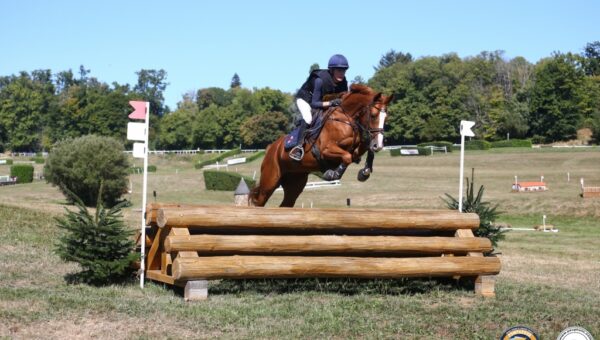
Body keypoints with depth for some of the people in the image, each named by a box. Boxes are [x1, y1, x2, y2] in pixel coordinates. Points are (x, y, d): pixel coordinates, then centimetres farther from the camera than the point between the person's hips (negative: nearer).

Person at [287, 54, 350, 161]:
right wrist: (331, 102, -48)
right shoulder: (320, 80, -36)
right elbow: (314, 104, -35)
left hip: (323, 101, 7)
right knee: (308, 118, -33)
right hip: (305, 99, -7)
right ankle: (298, 146, -30)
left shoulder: (343, 82, -18)